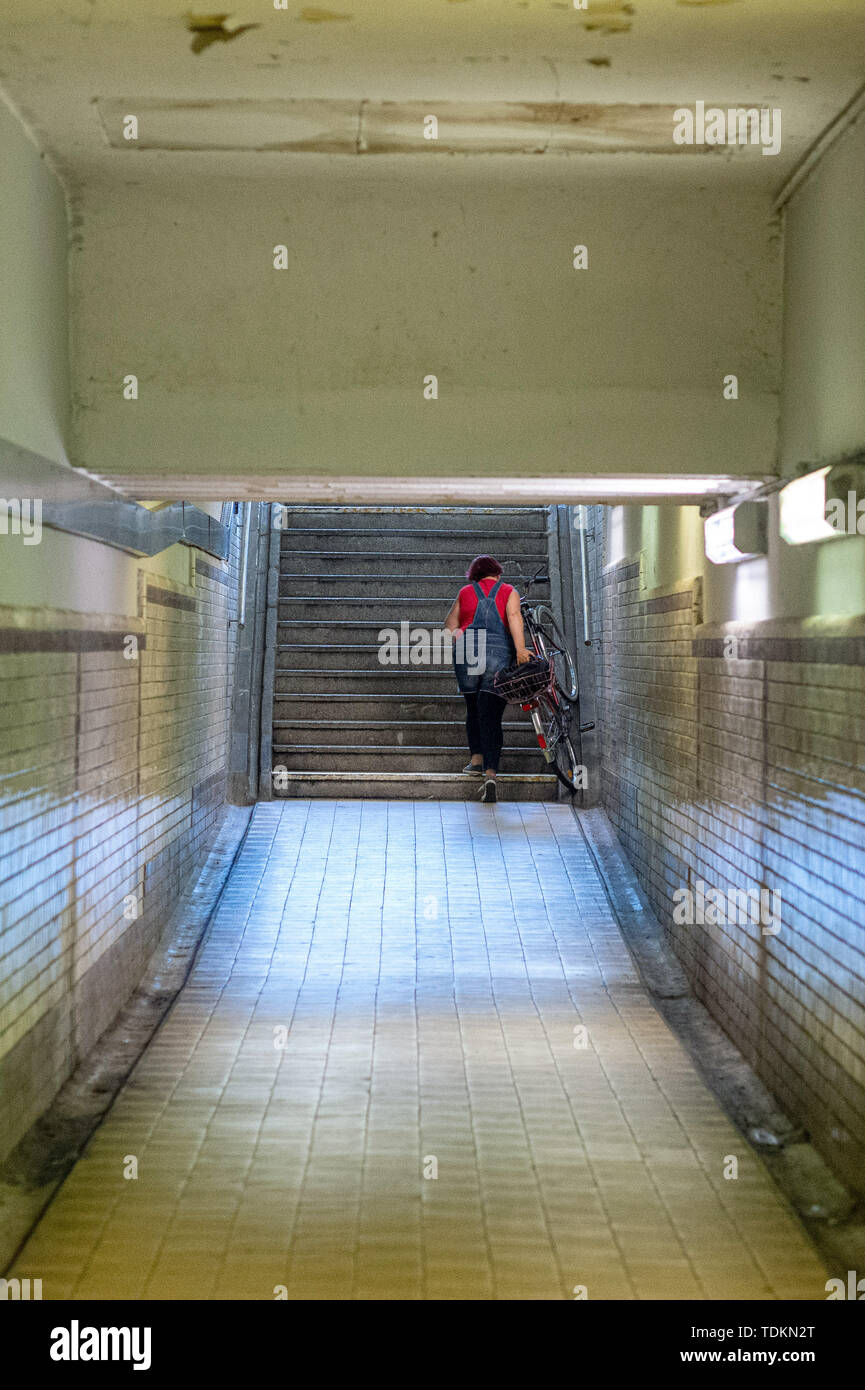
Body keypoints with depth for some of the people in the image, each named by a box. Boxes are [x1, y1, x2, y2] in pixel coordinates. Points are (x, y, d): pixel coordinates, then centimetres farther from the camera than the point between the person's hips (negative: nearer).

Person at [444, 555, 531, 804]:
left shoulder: (465, 592, 14)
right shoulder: (508, 591, 9)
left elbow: (450, 627, 12)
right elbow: (514, 616, -9)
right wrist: (520, 649, -18)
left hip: (467, 654, 1)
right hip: (499, 656, -1)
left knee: (473, 709, 23)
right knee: (491, 716, -3)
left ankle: (476, 758, 18)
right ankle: (490, 773, -14)